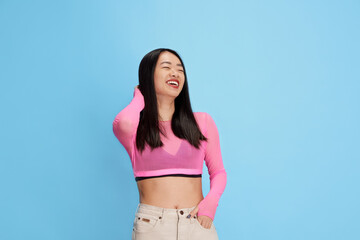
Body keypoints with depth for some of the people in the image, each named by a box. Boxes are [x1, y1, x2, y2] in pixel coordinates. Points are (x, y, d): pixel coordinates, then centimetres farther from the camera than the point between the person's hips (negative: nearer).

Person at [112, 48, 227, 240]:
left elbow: (218, 172, 10)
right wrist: (140, 97, -2)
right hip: (151, 224, -1)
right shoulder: (135, 127, 1)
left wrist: (211, 201, -10)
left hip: (197, 223, 2)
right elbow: (123, 123, -24)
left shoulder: (202, 122, 7)